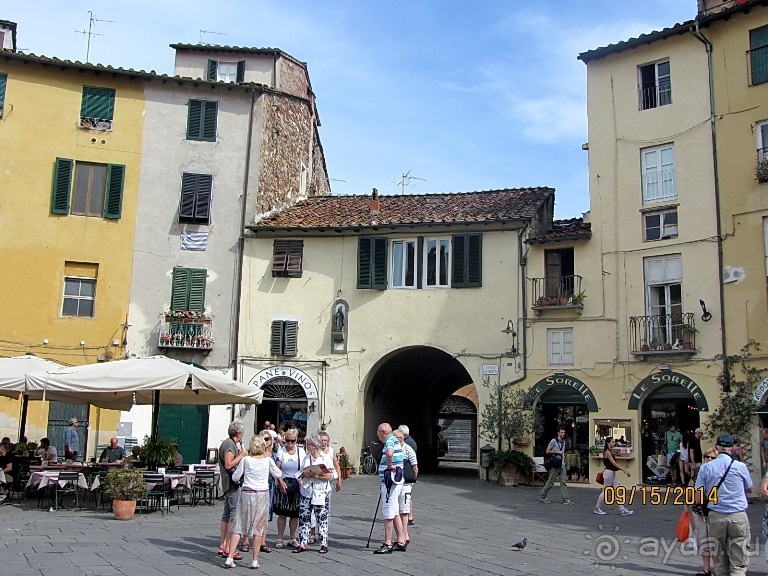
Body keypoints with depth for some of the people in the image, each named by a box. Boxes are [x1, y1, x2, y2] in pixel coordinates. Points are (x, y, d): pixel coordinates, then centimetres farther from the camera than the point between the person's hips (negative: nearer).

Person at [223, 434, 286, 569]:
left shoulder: (245, 459, -4)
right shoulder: (268, 460, -2)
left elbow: (235, 477, 0)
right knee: (259, 527, 8)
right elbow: (278, 474, 12)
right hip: (262, 495, 0)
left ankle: (230, 558, 2)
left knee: (239, 525, 7)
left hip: (246, 494, 0)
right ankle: (255, 560, 10)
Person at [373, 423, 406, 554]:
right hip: (395, 482, 10)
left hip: (390, 483, -10)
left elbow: (389, 453, -40)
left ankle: (388, 545, 0)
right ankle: (401, 542, 19)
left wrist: (389, 465, -21)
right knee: (395, 513, 15)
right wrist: (382, 483, 26)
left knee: (388, 514, -4)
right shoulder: (394, 440, 17)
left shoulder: (390, 440, -15)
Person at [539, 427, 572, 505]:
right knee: (550, 482, -1)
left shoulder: (563, 441, 15)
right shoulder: (553, 441, -8)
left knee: (563, 482, 1)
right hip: (555, 465, -7)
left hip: (562, 464, 7)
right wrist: (557, 452, -13)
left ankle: (565, 499, 0)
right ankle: (542, 496, 13)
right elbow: (547, 451, -8)